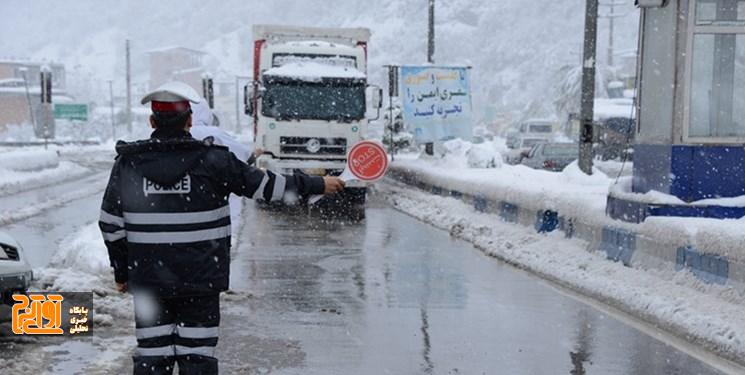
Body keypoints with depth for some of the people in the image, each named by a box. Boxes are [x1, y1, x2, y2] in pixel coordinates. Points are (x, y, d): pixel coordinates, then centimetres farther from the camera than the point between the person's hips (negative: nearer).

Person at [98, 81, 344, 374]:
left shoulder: (127, 163, -2)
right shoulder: (212, 160, -8)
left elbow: (111, 226, 3)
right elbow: (264, 185, -2)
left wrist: (121, 271, 16)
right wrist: (318, 185, 10)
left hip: (147, 278, 2)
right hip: (201, 278, -2)